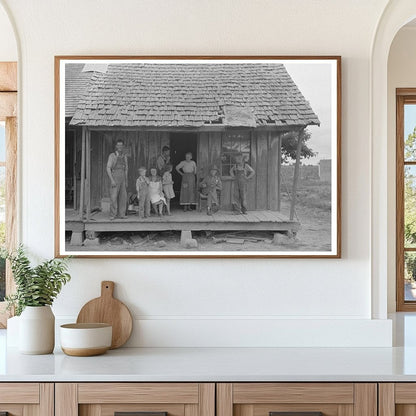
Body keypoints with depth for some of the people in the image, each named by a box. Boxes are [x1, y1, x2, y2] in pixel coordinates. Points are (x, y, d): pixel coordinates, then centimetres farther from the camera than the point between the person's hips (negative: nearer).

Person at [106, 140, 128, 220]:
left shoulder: (124, 156, 11)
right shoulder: (112, 156, -5)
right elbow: (108, 169, -10)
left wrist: (126, 181, 12)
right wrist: (112, 180, -18)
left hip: (122, 179, 5)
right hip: (114, 178, -5)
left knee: (123, 197, 1)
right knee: (113, 197, -10)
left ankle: (121, 214, 7)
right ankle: (113, 215, -7)